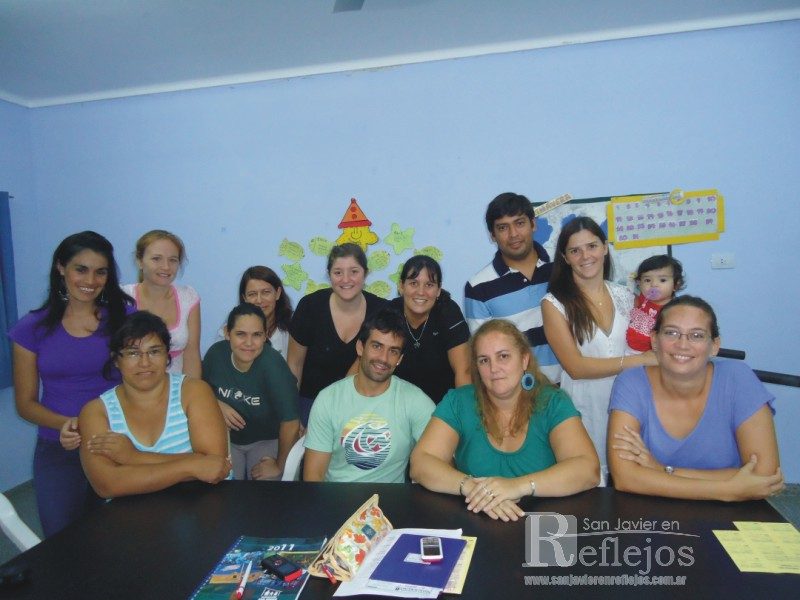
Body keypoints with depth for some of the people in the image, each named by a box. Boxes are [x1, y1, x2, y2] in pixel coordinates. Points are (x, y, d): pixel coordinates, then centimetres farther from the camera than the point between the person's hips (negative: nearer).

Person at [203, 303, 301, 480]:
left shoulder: (272, 364, -32)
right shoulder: (217, 353, -18)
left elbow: (291, 423, -28)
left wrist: (279, 465, -15)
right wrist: (217, 404, -15)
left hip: (267, 440, -3)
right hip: (227, 438, 3)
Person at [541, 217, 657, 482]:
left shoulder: (624, 296, 7)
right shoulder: (554, 303, -6)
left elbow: (645, 348, 13)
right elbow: (576, 367, -12)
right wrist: (638, 361, -12)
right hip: (585, 410, -3)